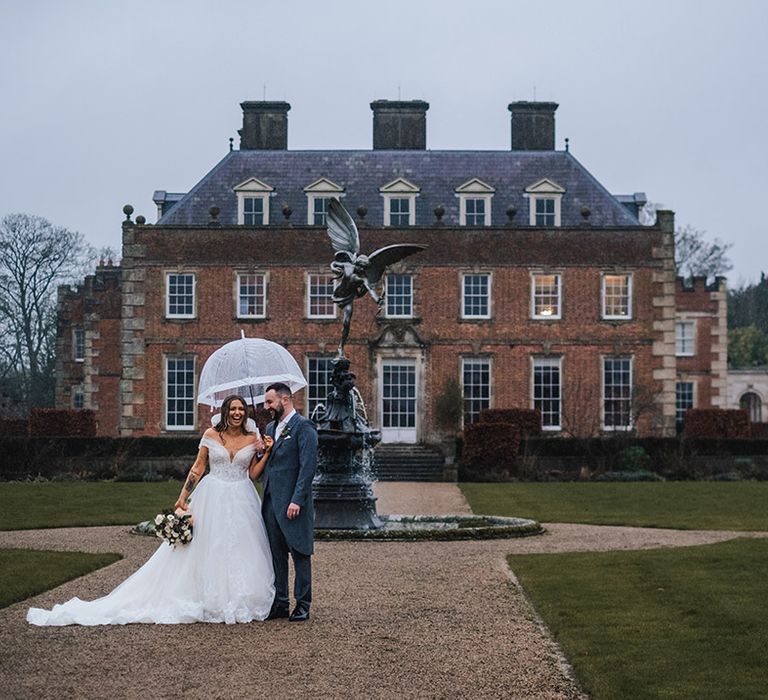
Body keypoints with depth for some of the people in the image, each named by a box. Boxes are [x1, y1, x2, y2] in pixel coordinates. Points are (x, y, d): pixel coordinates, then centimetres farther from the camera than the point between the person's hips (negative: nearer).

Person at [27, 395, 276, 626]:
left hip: (241, 502, 1)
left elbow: (253, 474, 7)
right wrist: (183, 496, 1)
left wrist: (267, 452, -4)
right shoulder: (211, 435, 1)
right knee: (207, 549, -1)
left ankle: (238, 603, 11)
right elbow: (198, 467, 4)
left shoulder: (252, 439, 4)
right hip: (212, 499, -1)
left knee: (239, 553, 1)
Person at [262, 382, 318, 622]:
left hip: (292, 503, -8)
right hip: (271, 502, 8)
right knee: (276, 554, 10)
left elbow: (308, 465, -15)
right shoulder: (271, 428, 17)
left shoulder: (304, 427, -8)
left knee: (299, 553, -1)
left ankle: (302, 605, 5)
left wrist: (297, 500, -20)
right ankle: (280, 603, 16)